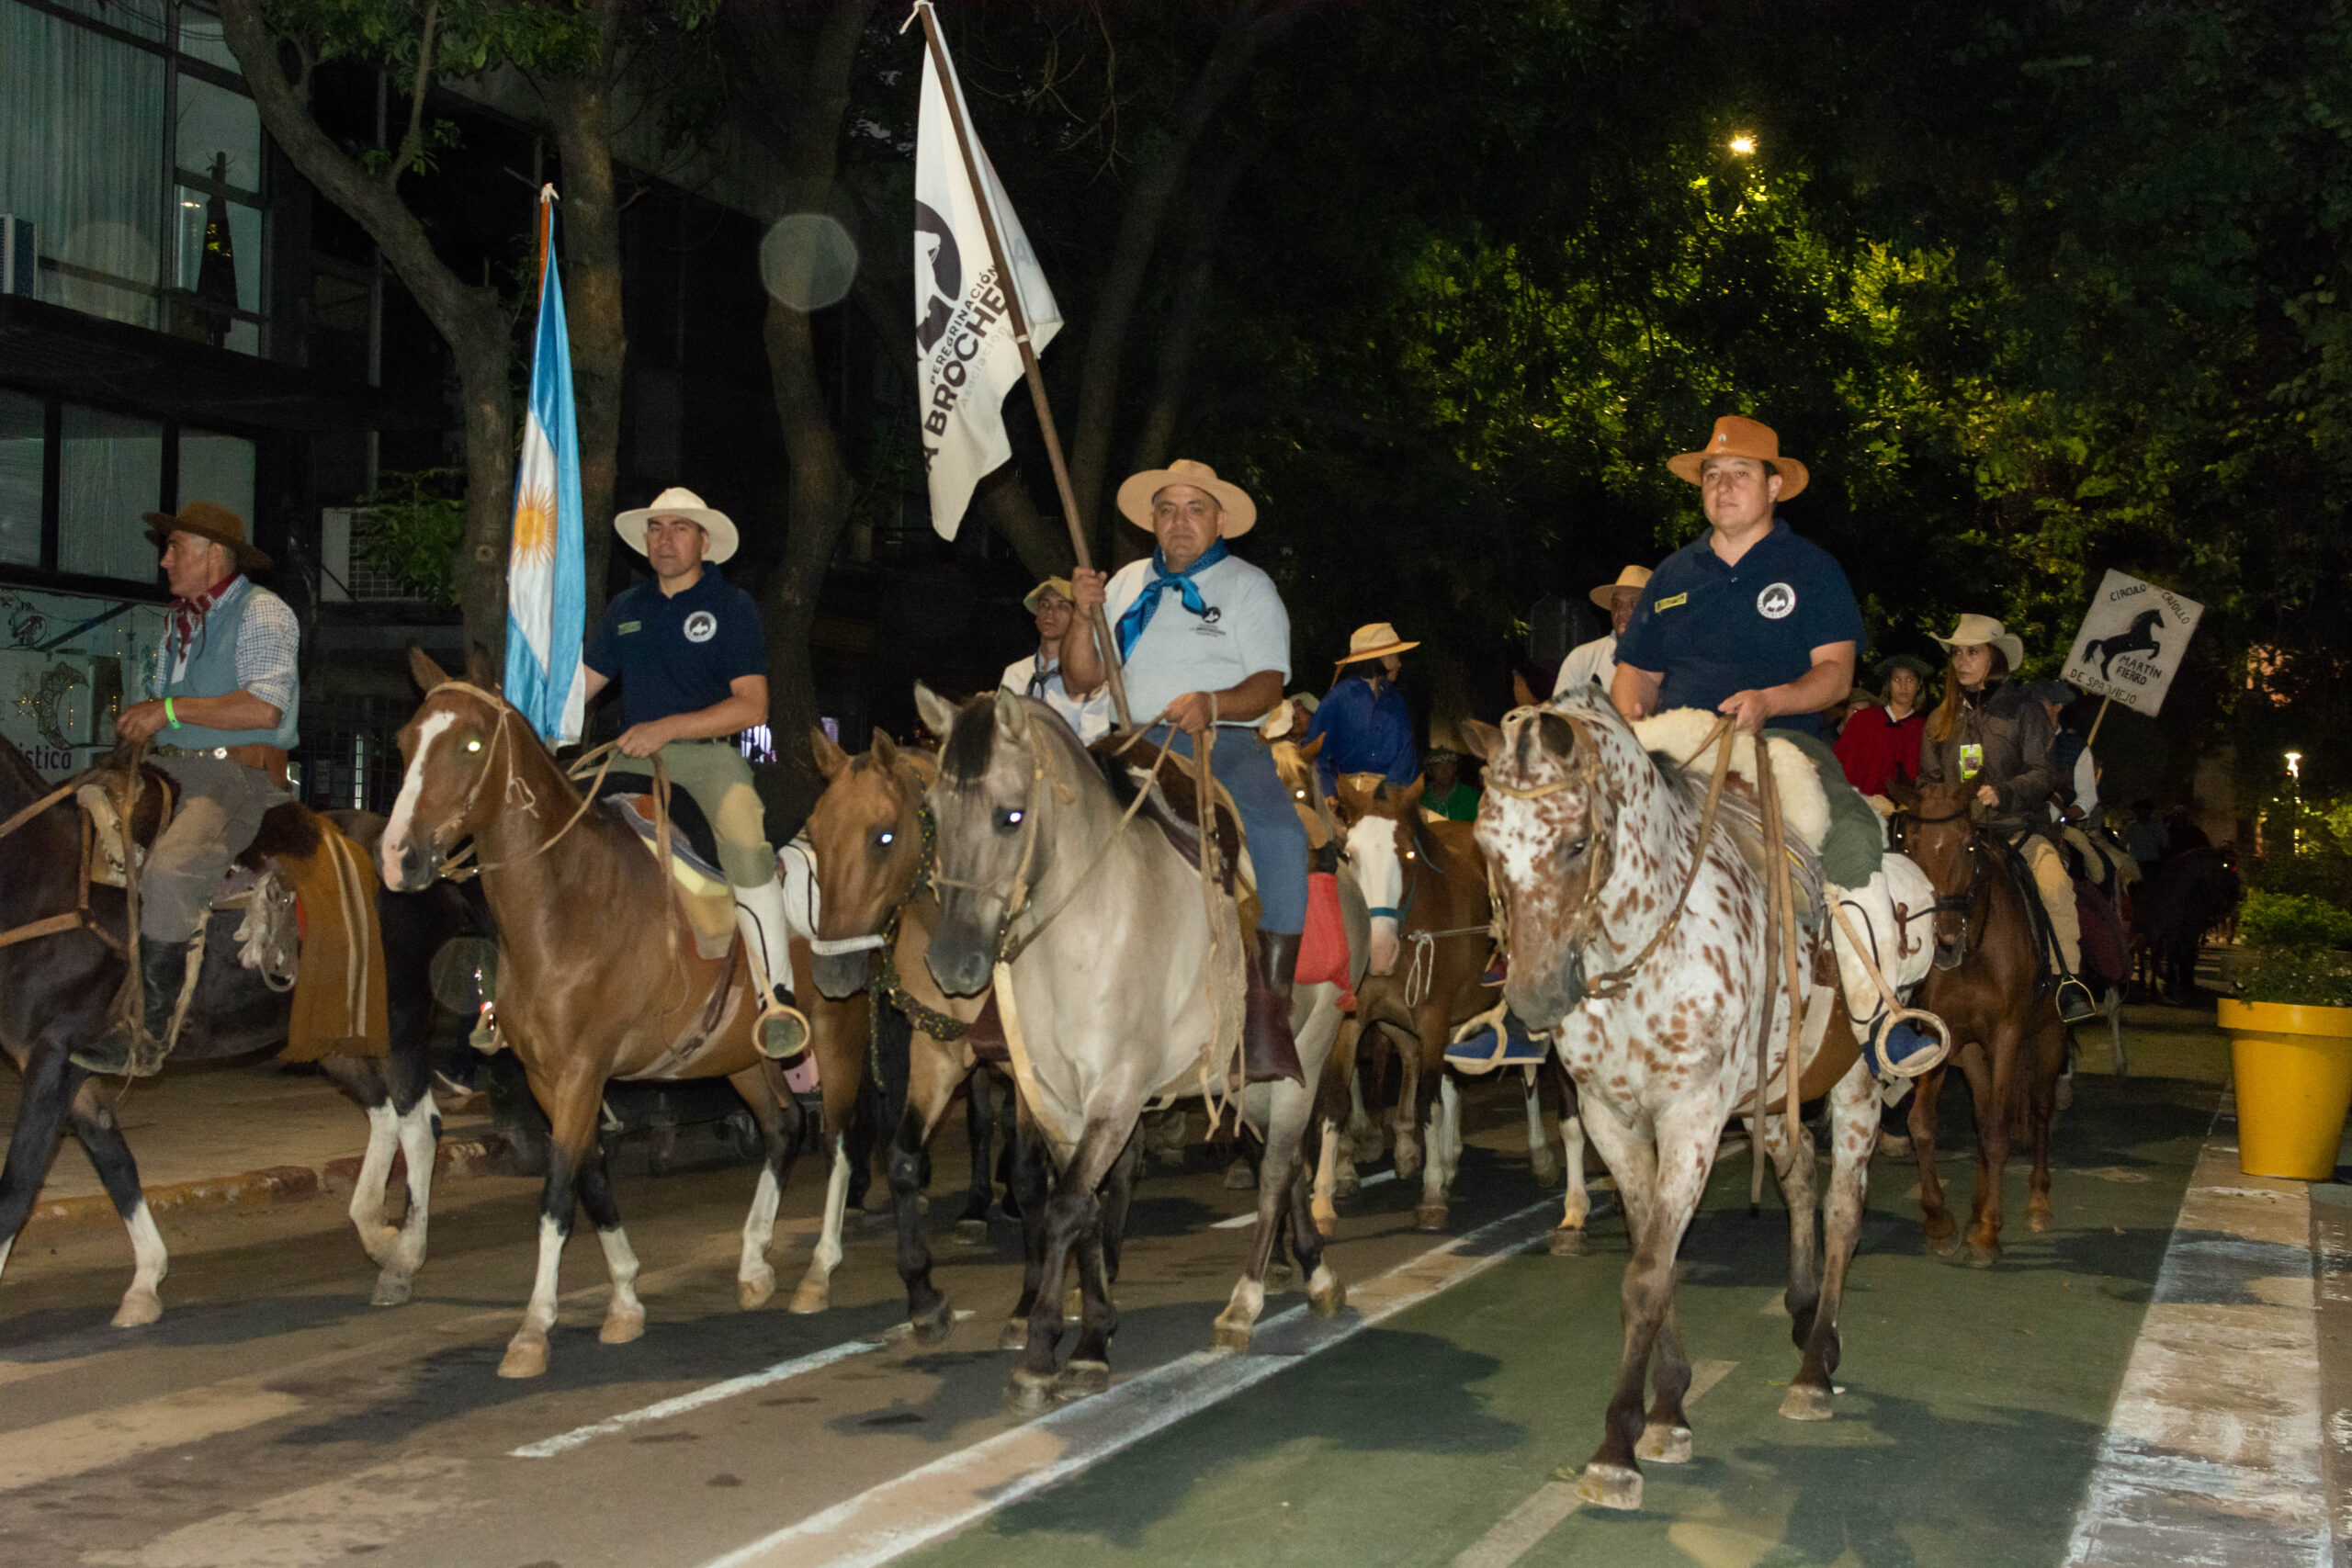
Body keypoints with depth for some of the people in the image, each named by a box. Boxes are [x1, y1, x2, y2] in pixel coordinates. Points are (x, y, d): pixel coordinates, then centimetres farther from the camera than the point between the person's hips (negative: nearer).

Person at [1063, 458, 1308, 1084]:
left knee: (1279, 832, -31)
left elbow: (1268, 686, -2)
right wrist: (1083, 618, -1)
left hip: (1225, 743, -3)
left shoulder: (1248, 586, 9)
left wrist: (1212, 703, -23)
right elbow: (1081, 680, 18)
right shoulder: (1129, 584, 20)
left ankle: (1268, 1013, -29)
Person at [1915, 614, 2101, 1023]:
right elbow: (1929, 779, 22)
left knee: (2055, 883, -31)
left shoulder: (2024, 708, 3)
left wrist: (2004, 793, -23)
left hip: (2018, 827, -3)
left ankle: (2069, 981, -25)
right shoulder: (1941, 719, 16)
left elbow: (2045, 774, -5)